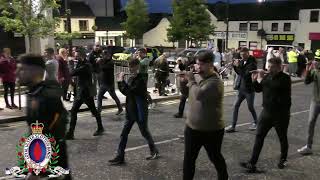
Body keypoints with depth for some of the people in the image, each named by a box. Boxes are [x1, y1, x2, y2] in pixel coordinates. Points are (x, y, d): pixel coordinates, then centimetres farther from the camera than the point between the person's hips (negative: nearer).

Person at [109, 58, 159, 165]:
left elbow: (128, 92, -26)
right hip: (130, 111, 8)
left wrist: (121, 81, -19)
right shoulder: (131, 78, 6)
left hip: (140, 111, -8)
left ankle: (154, 151, 32)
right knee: (124, 134, 6)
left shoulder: (140, 80, -19)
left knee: (145, 133, 10)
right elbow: (126, 91, 6)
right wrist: (121, 81, -6)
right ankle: (120, 157, 13)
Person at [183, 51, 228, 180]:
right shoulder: (200, 79, 7)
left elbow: (199, 94, -33)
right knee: (188, 159, 13)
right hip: (192, 128, 7)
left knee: (215, 158, 16)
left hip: (212, 130, -7)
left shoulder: (215, 81, -19)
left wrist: (191, 80, -21)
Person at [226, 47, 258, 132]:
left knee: (250, 107, 8)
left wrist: (238, 66, -24)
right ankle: (233, 126, 5)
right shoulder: (242, 61, 5)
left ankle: (255, 122, 33)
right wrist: (235, 65, -7)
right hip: (241, 89, 6)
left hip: (249, 89, -6)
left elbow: (246, 74, -25)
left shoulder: (252, 63, -14)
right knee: (235, 106, 1)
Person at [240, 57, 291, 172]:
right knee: (259, 136, 1)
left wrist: (261, 79, -24)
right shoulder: (267, 76, 5)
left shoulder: (285, 78, -12)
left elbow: (275, 86, -30)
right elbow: (258, 89, 12)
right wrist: (255, 80, -5)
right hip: (266, 112, 5)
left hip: (281, 114, -5)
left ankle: (283, 159, 36)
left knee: (282, 138, 13)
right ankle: (252, 163, 3)